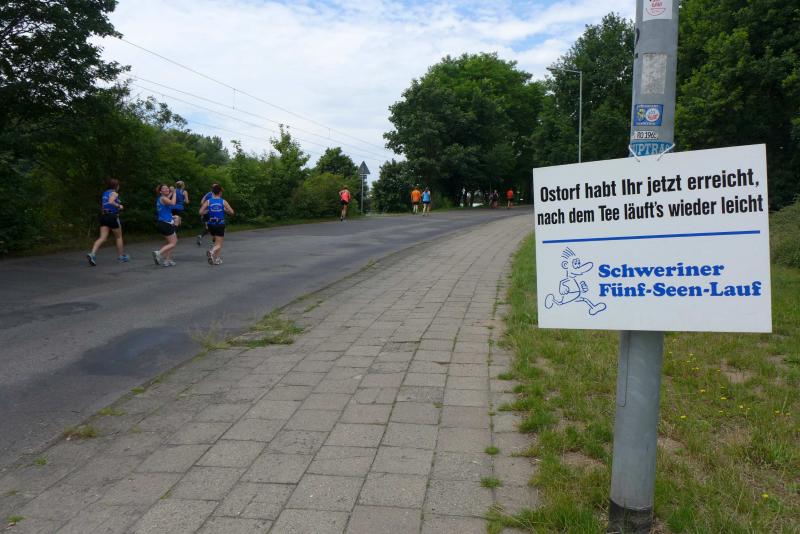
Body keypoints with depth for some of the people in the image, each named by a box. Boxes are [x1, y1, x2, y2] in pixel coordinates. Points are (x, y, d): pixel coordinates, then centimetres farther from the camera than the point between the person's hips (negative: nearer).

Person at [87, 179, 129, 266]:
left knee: (102, 238, -1)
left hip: (104, 216, 6)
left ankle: (92, 254, -22)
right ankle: (121, 257, 20)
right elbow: (111, 202, -26)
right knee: (119, 237, 11)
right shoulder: (114, 193, -7)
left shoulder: (105, 193, 17)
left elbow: (102, 205, 24)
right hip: (112, 216, -6)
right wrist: (119, 206, -12)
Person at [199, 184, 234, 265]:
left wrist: (208, 211, 8)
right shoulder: (223, 202, -5)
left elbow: (201, 212, -9)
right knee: (219, 244, 0)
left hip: (211, 224, 3)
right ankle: (212, 252, -30)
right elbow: (231, 212, -6)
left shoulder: (208, 201, -2)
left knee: (216, 241, 24)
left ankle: (217, 258, 25)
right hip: (220, 225, -3)